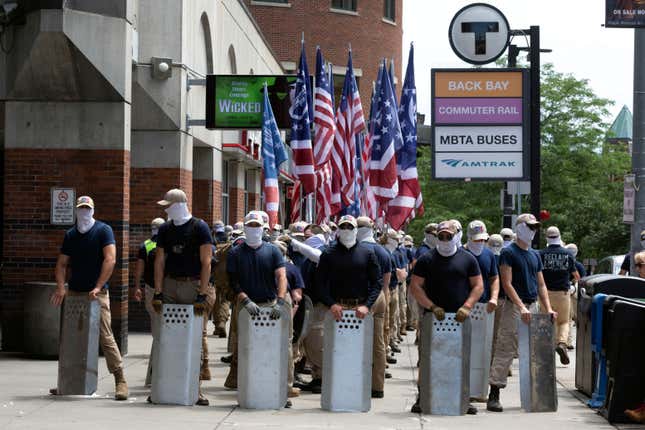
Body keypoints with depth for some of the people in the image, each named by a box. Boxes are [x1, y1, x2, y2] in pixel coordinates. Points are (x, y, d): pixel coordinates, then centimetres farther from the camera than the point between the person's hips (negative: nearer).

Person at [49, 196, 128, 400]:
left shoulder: (103, 230, -4)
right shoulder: (70, 235, 13)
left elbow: (110, 260, -14)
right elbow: (62, 264, 12)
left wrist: (98, 287, -21)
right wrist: (61, 288, -5)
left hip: (96, 293, -6)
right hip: (74, 292, 6)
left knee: (105, 337, -11)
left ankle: (120, 380, -8)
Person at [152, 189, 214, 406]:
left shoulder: (199, 227, -3)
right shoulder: (165, 229, 12)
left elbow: (206, 262, -8)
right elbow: (160, 261, 11)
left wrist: (202, 294, -14)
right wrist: (158, 293, 2)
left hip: (194, 285, -4)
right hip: (170, 285, 4)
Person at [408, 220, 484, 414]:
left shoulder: (467, 258, 8)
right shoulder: (427, 259, 4)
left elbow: (478, 286, 7)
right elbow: (415, 286, 1)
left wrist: (467, 306, -8)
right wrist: (432, 306, -11)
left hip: (460, 317, 1)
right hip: (433, 317, -1)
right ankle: (422, 398, 6)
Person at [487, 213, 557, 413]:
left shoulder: (535, 255, 17)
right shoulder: (508, 252, -5)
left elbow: (541, 285, 18)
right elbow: (507, 283, -12)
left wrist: (548, 309, 5)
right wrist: (521, 307, -21)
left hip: (533, 307, 7)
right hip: (514, 307, -7)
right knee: (505, 351, -10)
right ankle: (494, 395, -10)